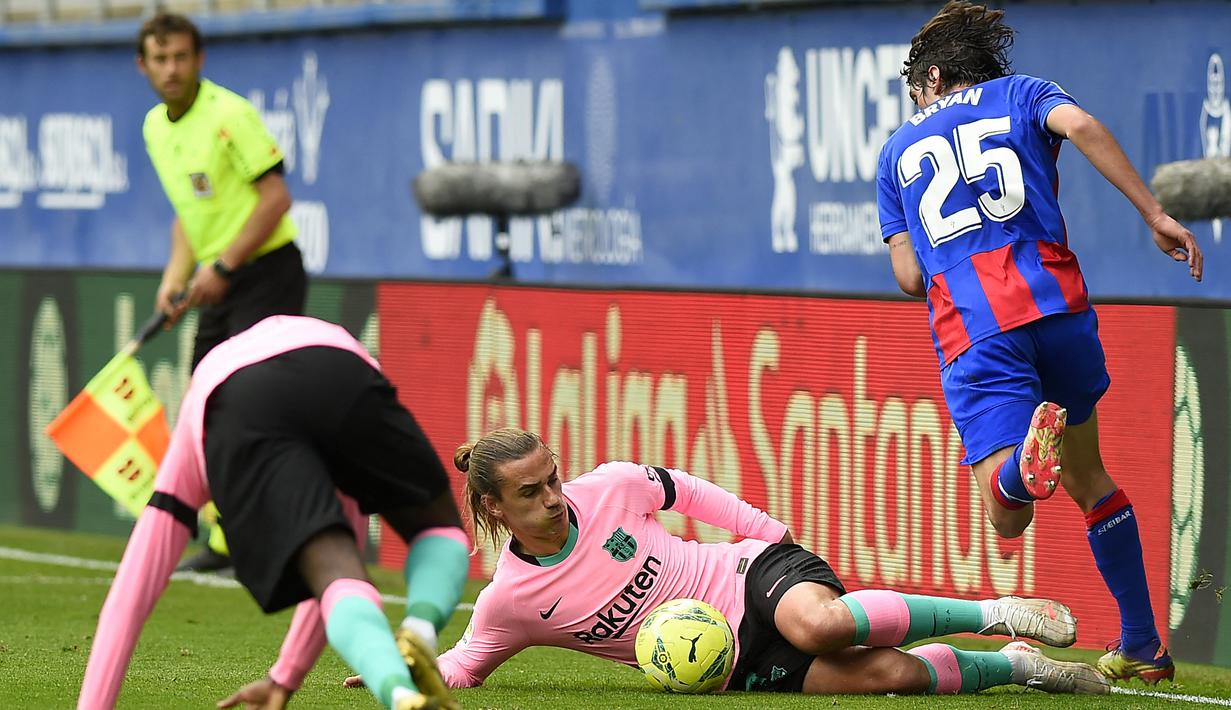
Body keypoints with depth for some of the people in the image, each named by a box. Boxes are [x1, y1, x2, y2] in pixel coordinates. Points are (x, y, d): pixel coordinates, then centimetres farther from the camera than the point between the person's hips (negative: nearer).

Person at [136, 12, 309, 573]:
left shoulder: (229, 115, -15)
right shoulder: (156, 127, 10)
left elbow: (276, 197, -18)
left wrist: (222, 266, -18)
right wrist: (176, 275, 6)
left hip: (267, 273, -8)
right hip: (220, 281, 8)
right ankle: (223, 540, 17)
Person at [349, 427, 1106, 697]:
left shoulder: (607, 488, -8)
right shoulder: (510, 601, -7)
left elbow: (683, 489, 9)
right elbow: (461, 665, 4)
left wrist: (767, 531, 9)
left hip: (757, 574, 0)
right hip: (738, 663, 1)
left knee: (817, 623, -39)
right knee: (890, 675, -23)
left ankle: (994, 614, -21)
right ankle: (1013, 668, 1)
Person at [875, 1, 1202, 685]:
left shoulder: (899, 152, 25)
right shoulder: (1021, 95, 20)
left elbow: (910, 276, 17)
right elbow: (1081, 126, -4)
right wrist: (1157, 216, -6)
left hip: (970, 331, -1)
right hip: (1057, 301, 1)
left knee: (1008, 517, -11)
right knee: (1088, 477, 22)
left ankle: (1024, 464, -48)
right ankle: (1142, 647, 19)